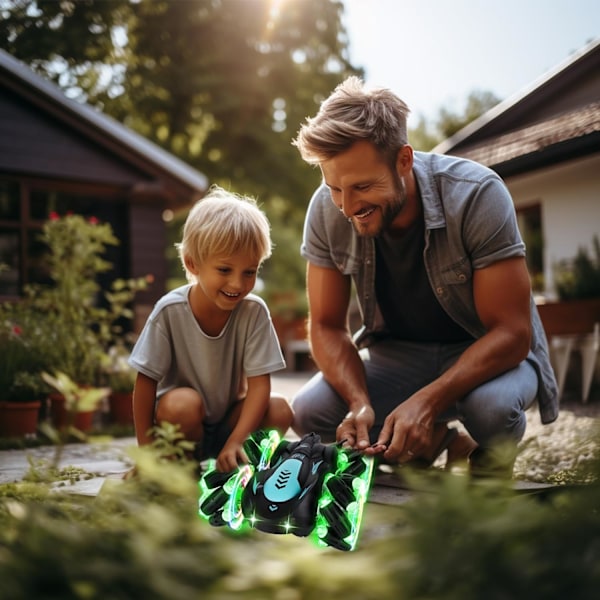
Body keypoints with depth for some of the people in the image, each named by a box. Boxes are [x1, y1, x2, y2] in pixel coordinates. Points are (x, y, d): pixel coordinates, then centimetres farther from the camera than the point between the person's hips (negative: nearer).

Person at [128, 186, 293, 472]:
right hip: (179, 417, -2)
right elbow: (146, 381, -15)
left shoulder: (254, 312, -18)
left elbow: (259, 383, -18)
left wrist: (236, 442, -30)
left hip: (229, 415, 2)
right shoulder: (170, 311, -21)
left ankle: (218, 457, -3)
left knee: (280, 410, -23)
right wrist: (146, 449, -16)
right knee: (184, 403, -34)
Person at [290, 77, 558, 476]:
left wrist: (428, 401, -40)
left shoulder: (476, 195, -28)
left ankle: (491, 464, 2)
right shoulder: (326, 210, -18)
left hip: (490, 351, -3)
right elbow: (327, 326, -8)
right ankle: (430, 441, 8)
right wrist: (361, 403, -27)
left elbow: (511, 332, -26)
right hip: (398, 352, 4)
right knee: (309, 413, -18)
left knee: (491, 407, -36)